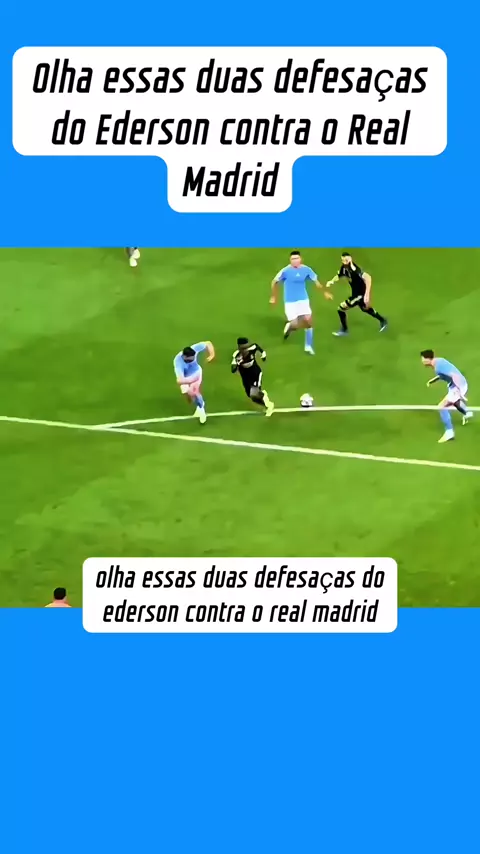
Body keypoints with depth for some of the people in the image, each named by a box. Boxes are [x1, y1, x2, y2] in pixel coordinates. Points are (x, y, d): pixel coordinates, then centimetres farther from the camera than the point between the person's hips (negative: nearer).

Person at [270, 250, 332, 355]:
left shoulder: (306, 269, -7)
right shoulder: (285, 271, -17)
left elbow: (316, 281, 7)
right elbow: (275, 282, -4)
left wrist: (325, 292, 11)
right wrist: (273, 297, 1)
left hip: (303, 299, 3)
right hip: (290, 301, -3)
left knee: (308, 320, -5)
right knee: (295, 324, -7)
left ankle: (308, 346, 11)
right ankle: (290, 326, 33)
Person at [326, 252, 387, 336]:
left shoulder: (354, 269, -33)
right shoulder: (344, 267, -7)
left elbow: (368, 278, -38)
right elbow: (339, 276, 11)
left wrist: (367, 294, -40)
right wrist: (331, 281, -10)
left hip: (361, 293, -9)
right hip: (356, 292, 9)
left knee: (341, 308, -5)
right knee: (365, 308, 32)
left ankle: (344, 330, 17)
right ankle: (382, 320, 53)